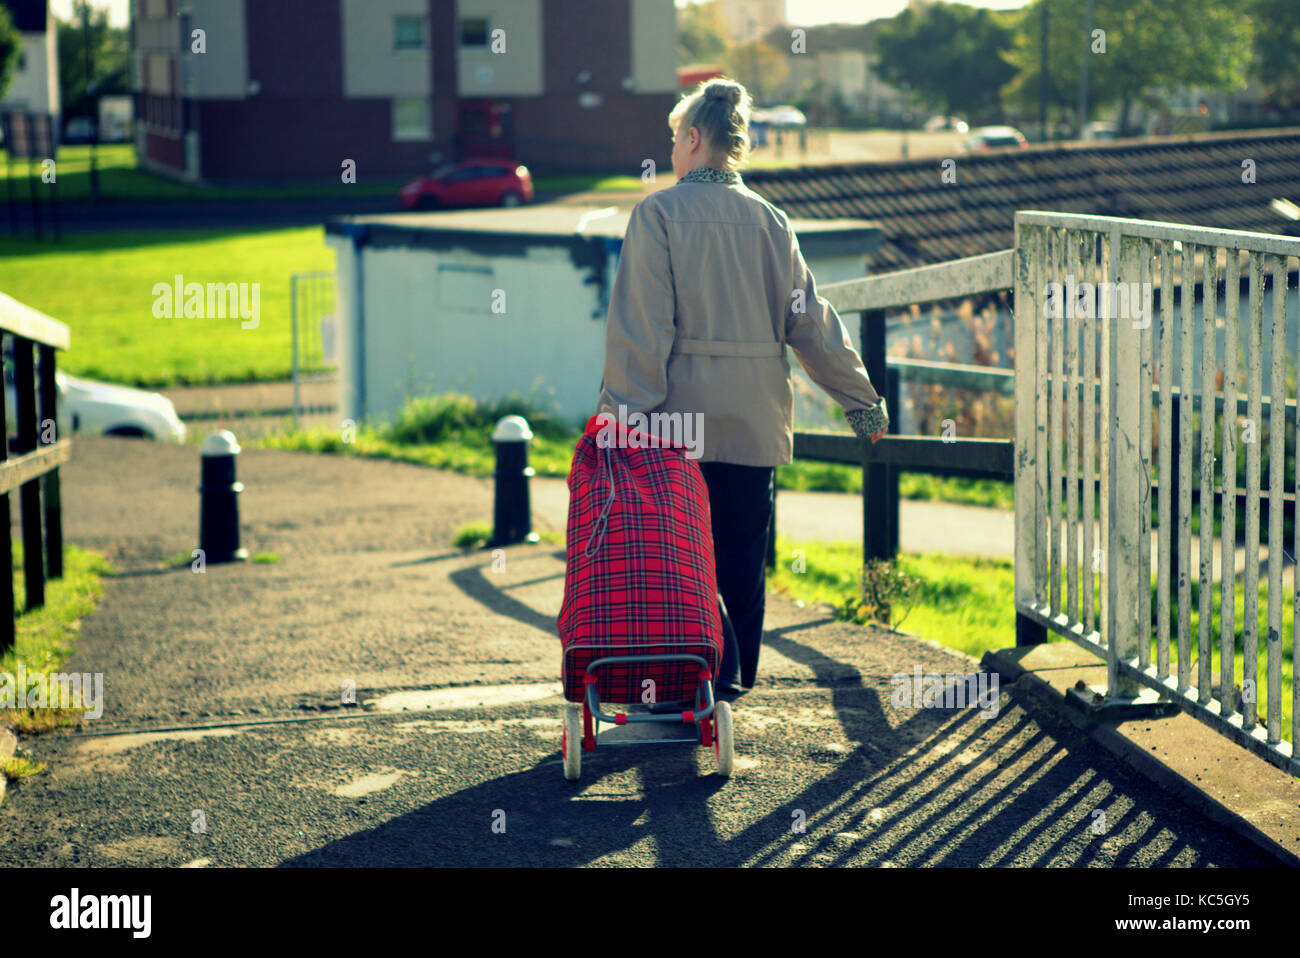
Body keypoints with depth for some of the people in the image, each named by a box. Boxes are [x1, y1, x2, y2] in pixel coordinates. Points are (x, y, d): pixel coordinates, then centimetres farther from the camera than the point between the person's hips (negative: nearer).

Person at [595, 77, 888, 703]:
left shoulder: (659, 213, -6)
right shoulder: (768, 220, 7)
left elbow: (639, 324, -13)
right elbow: (810, 320, 7)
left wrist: (625, 408, -12)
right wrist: (860, 399, 15)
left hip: (685, 418, -4)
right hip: (757, 419, 4)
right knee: (743, 557, 11)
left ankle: (714, 674, -11)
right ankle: (736, 679, 19)